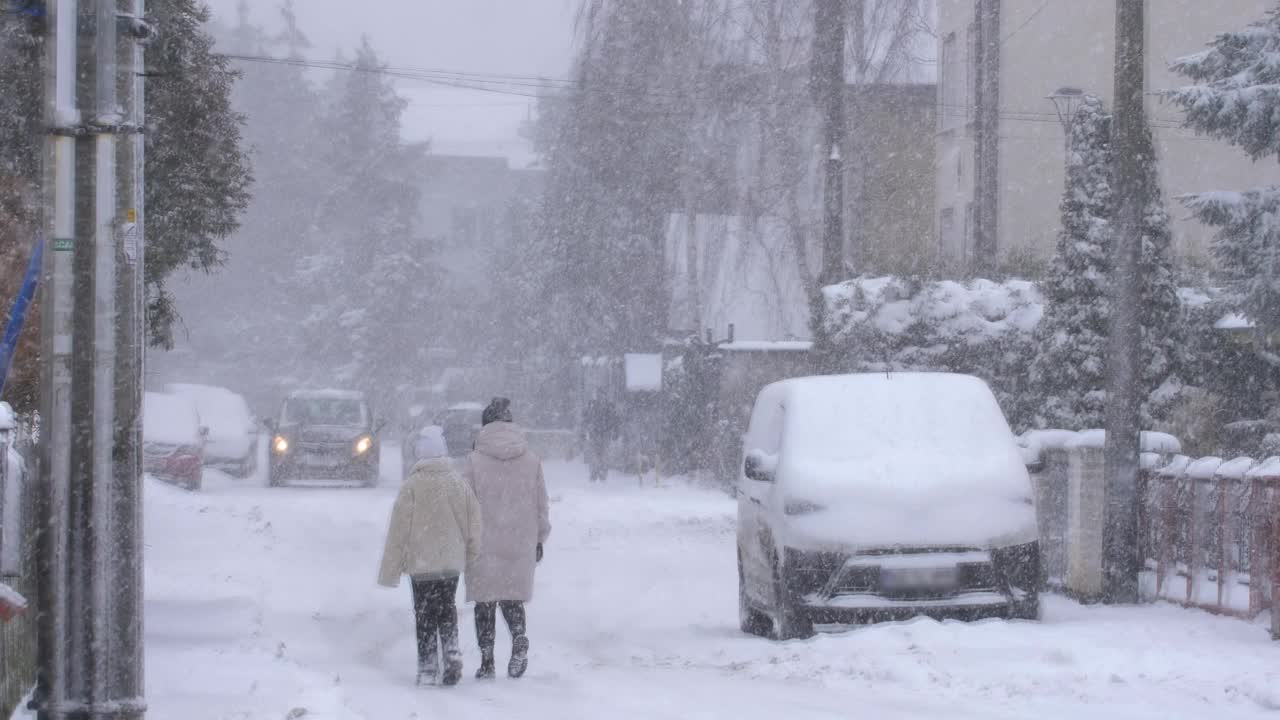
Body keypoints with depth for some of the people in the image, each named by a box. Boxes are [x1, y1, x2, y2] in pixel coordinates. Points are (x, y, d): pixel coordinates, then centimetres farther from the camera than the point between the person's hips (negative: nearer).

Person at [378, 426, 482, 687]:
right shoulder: (459, 483, -1)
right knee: (447, 609, 17)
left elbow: (399, 528, -8)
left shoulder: (412, 485, -12)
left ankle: (428, 669, 3)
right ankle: (453, 655, -1)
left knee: (425, 615, 6)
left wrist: (390, 569, -2)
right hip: (452, 560, 3)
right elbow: (473, 521, 5)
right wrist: (470, 553, 21)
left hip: (421, 561, -3)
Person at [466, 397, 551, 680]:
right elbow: (541, 503, 8)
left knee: (485, 601, 6)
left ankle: (487, 662, 4)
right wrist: (539, 539, 18)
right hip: (520, 543, 3)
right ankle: (519, 637, -12)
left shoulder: (476, 460, -6)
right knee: (512, 597, 16)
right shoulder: (531, 459, 3)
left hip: (485, 543, -3)